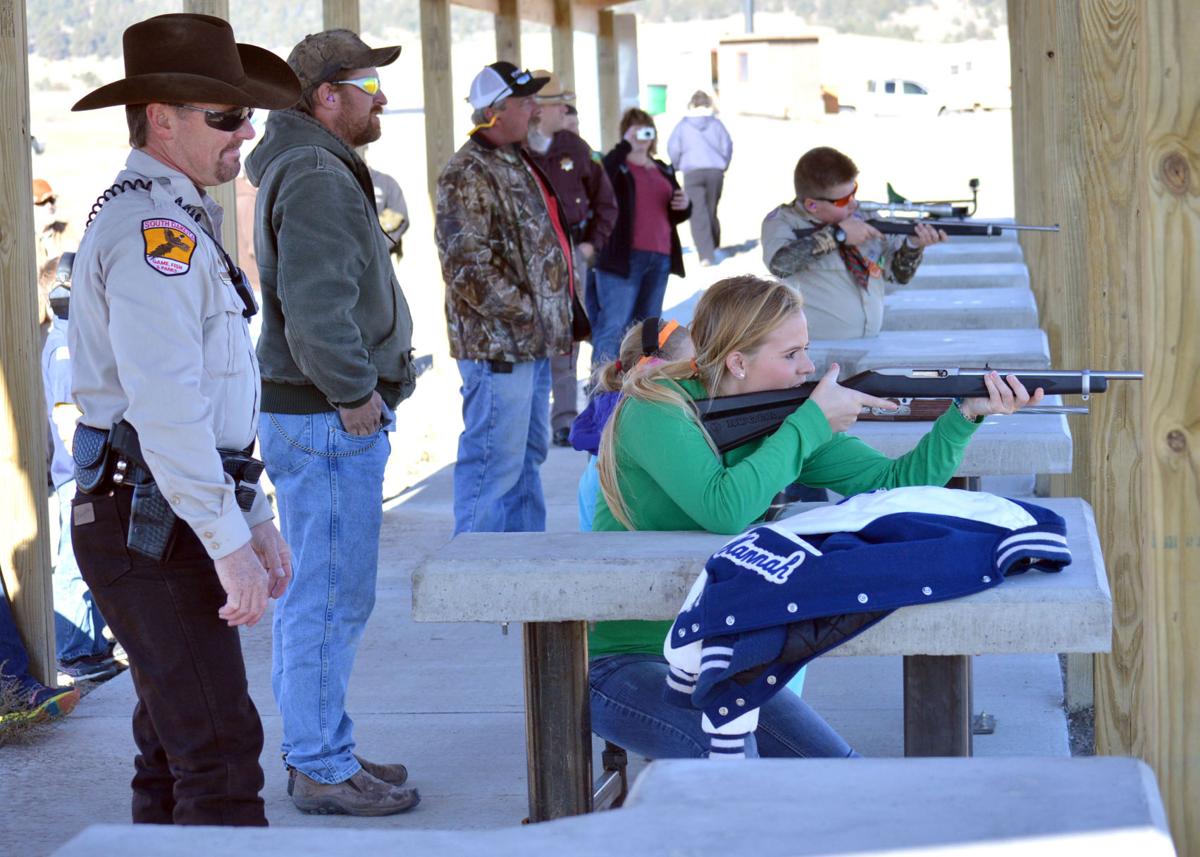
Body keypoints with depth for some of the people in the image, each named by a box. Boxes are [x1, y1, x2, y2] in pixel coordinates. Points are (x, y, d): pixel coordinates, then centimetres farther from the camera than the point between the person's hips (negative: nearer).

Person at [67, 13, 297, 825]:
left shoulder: (177, 222, 19)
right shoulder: (154, 231, -16)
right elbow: (165, 407, -24)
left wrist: (256, 520, 22)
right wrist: (230, 543, -23)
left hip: (164, 525, 11)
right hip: (151, 525, -11)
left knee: (175, 752, 15)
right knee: (220, 753, -12)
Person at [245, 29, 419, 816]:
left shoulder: (320, 168, 18)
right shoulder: (315, 176, -17)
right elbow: (314, 303, -27)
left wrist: (370, 384, 17)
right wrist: (355, 392, -18)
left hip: (330, 417, 11)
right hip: (330, 423, -11)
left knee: (320, 595, 17)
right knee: (334, 597, -5)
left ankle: (321, 751, 27)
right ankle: (323, 771, 2)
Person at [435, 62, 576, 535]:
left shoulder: (517, 162, 16)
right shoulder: (468, 176, -16)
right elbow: (468, 266, -23)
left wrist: (553, 315, 16)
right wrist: (523, 312, -17)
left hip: (532, 341, 11)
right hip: (498, 343, -11)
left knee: (529, 455, 17)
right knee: (495, 461, -7)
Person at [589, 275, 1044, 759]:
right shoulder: (656, 409, -17)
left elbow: (895, 483, 3)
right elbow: (724, 509, -34)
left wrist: (967, 414, -12)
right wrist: (811, 423, -22)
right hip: (620, 664, -7)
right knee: (732, 758, -31)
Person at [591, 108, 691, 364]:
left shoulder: (663, 170, 20)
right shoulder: (616, 165, 1)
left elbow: (676, 216, 26)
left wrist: (685, 205, 3)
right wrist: (626, 145, -20)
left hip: (659, 258, 7)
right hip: (623, 257, -7)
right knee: (613, 326, -12)